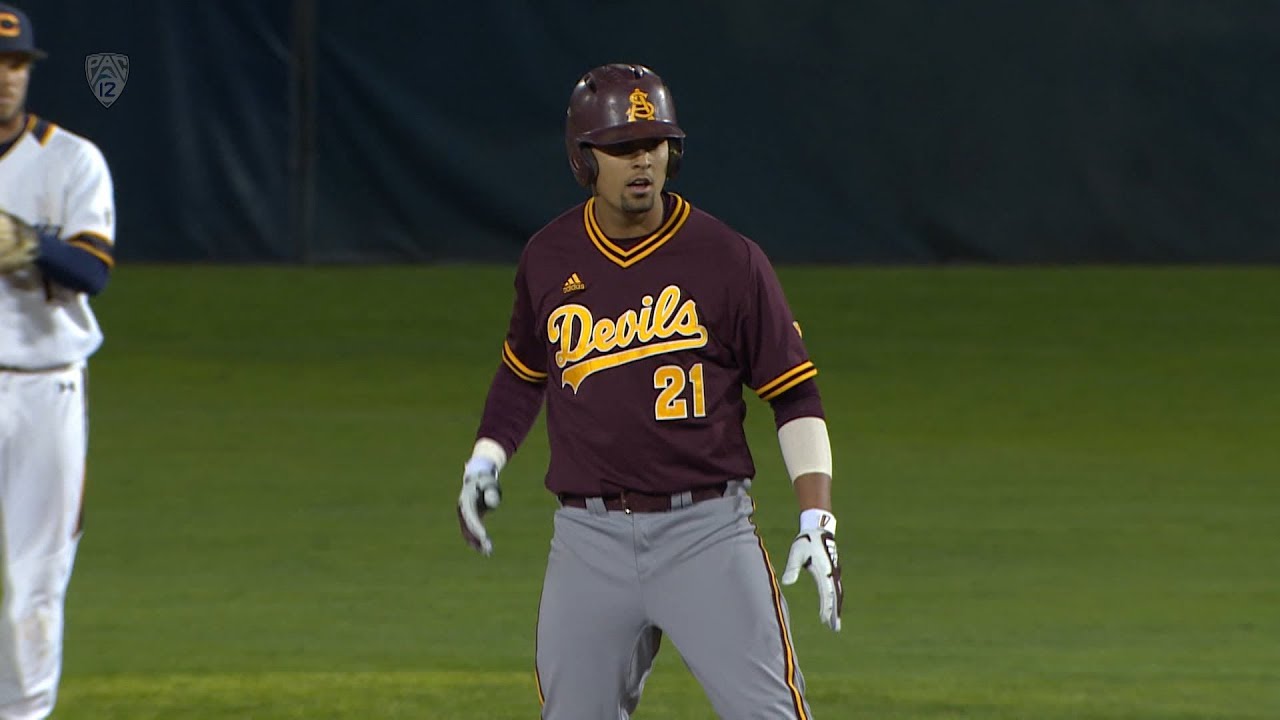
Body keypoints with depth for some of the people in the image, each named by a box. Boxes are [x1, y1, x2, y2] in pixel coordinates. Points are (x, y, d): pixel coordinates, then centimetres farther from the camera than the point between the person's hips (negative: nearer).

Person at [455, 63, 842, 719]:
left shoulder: (727, 259, -4)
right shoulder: (549, 259, 6)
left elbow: (794, 394, 0)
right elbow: (525, 367, 25)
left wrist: (817, 518, -9)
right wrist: (486, 459, 12)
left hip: (706, 533, -3)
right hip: (589, 536, 3)